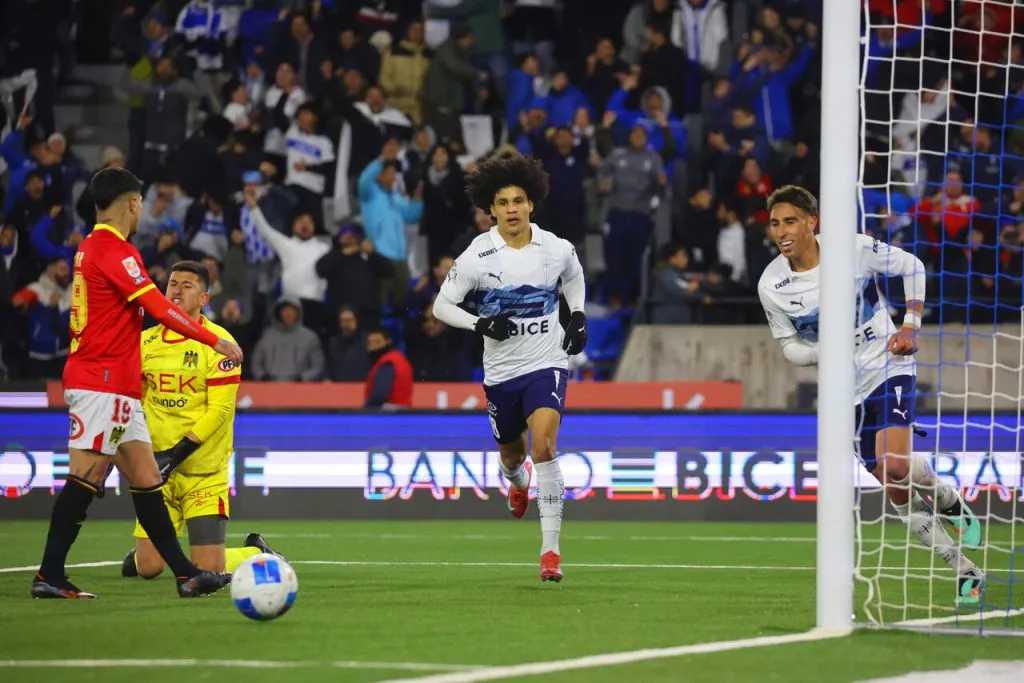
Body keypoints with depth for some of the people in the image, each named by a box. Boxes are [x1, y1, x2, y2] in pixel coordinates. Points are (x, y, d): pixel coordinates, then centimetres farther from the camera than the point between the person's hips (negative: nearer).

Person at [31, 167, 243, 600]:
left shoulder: (91, 247, 17)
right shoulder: (115, 250, -14)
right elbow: (159, 308, -20)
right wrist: (214, 341, -18)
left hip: (118, 388, 10)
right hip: (102, 382, -10)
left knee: (145, 477, 7)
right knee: (87, 476, -10)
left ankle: (184, 573, 7)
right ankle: (49, 577, -9)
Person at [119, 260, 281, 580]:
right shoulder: (146, 342, 5)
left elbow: (220, 409, -14)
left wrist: (177, 454, -21)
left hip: (206, 472, -3)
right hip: (159, 469, 3)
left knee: (209, 571, -7)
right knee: (148, 567, -3)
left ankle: (257, 552, 24)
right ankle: (142, 550, 34)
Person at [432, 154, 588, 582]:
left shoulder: (556, 249, -5)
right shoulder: (477, 256, -11)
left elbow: (573, 278, 19)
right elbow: (441, 305, -6)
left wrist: (578, 315, 3)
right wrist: (480, 324, -21)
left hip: (547, 363, -1)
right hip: (500, 370, 1)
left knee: (543, 445, -23)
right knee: (512, 454, 18)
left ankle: (551, 550, -20)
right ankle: (518, 482, 60)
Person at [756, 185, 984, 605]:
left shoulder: (854, 250, -15)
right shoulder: (771, 286, -8)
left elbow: (911, 266, 2)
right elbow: (789, 345, 4)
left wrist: (911, 325, -7)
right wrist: (824, 351, -17)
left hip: (887, 363, -3)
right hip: (847, 386, 3)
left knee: (895, 464, -25)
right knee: (897, 490, 1)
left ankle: (950, 502, 8)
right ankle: (966, 572, 12)